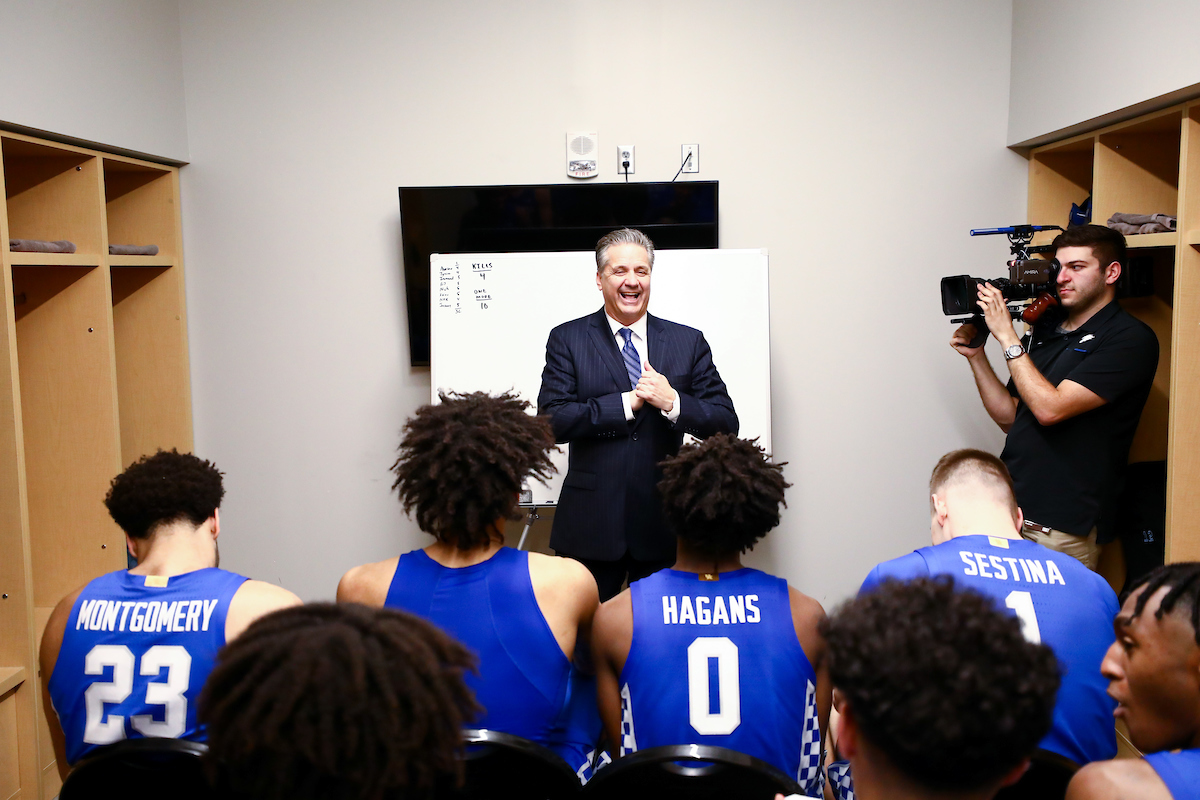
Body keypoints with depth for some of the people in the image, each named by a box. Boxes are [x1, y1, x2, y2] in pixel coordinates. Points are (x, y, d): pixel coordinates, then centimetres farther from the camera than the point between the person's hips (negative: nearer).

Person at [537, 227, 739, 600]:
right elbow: (551, 420, -9)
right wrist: (626, 402, -14)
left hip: (665, 524, 2)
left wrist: (672, 402, -15)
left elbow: (727, 425, 1)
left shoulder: (689, 342, 6)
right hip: (591, 526, -1)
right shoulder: (567, 339, 2)